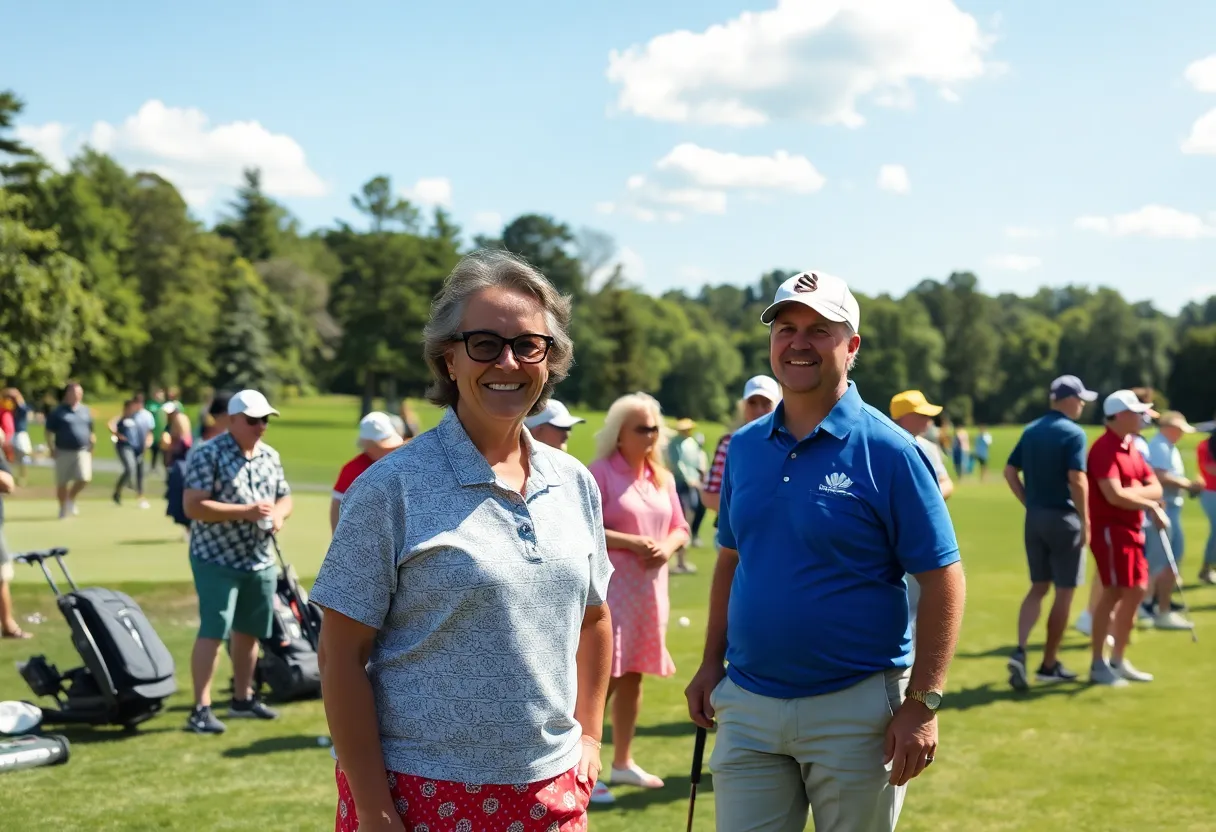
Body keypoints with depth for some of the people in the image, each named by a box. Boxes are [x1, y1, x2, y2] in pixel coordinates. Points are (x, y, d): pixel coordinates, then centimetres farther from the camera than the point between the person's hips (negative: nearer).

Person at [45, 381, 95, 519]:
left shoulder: (85, 411, 12)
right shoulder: (58, 412, -2)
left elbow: (90, 431, 21)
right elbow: (49, 432, 0)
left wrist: (92, 446, 14)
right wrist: (52, 449, -7)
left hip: (83, 451, 3)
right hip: (64, 452, -3)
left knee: (84, 478, -13)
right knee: (62, 482, 3)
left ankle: (71, 498, 14)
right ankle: (63, 508, 21)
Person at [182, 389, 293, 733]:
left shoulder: (270, 456, 10)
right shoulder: (207, 455, -12)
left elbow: (284, 497, 18)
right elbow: (193, 507, -19)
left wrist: (279, 514, -6)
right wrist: (245, 512, -24)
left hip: (261, 560, 7)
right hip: (217, 559, -7)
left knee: (249, 631, 14)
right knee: (213, 631, -11)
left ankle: (242, 699, 27)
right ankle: (200, 710, -8)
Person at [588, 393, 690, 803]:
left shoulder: (663, 478, 12)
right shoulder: (600, 473, -10)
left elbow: (679, 527, 17)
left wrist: (668, 546, -5)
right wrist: (632, 543, -20)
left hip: (650, 589, 7)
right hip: (610, 588, -7)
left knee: (632, 675, 14)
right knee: (604, 677, -9)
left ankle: (623, 761, 25)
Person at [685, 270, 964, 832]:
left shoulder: (888, 452, -10)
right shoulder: (744, 446, 6)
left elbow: (942, 581, -11)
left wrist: (922, 703, -15)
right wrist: (711, 663, 9)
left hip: (856, 708, -4)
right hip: (747, 703, 4)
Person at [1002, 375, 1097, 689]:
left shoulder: (1031, 430, 9)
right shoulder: (1073, 433, -13)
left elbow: (1010, 471, 9)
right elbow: (1077, 480, -21)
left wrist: (1029, 503, 13)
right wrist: (1086, 521, -14)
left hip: (1034, 518, 7)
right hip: (1063, 518, -7)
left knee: (1038, 588, 13)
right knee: (1064, 592, 5)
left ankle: (1020, 651, -6)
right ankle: (1049, 665, 10)